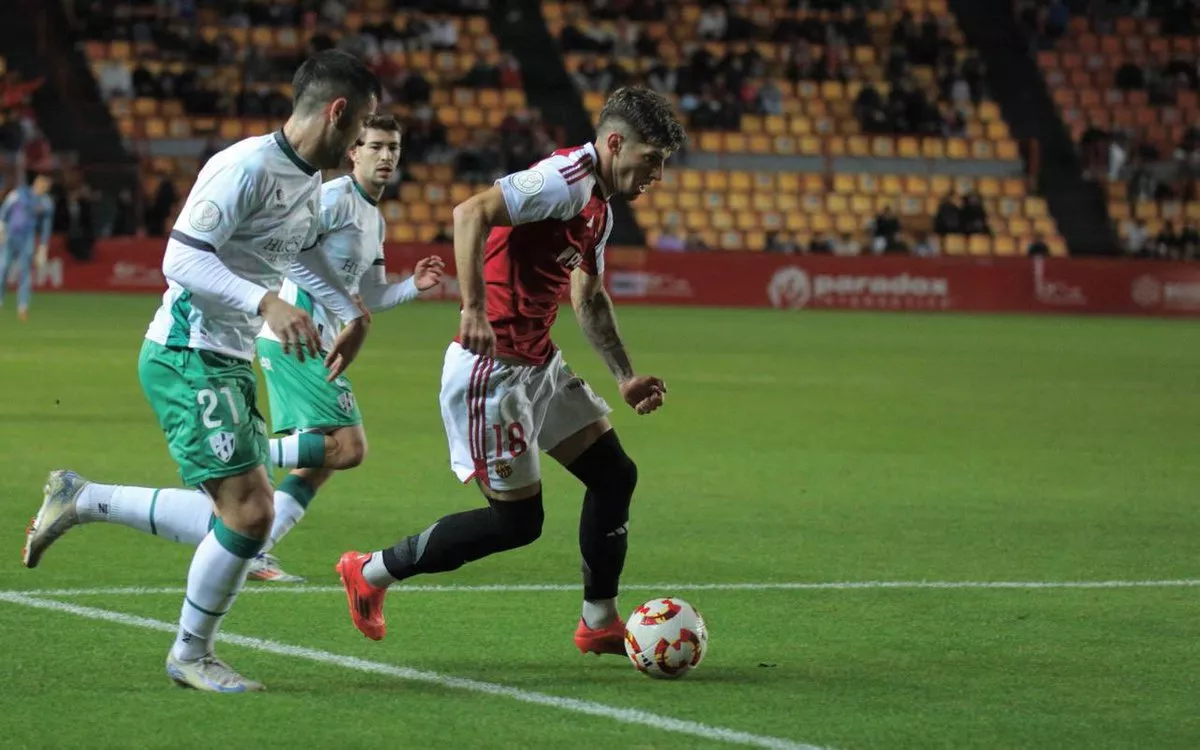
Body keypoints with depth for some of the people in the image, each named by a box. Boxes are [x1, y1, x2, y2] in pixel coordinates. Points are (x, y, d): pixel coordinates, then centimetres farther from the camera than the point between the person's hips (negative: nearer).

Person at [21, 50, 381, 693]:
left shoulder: (310, 182, 11)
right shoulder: (248, 167, -19)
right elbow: (181, 258, -25)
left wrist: (351, 313, 23)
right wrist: (265, 303, -35)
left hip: (228, 364, 10)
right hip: (187, 358, -10)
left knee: (239, 516, 9)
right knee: (250, 513, -13)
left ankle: (79, 500, 22)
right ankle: (190, 657, 7)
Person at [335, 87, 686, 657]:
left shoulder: (600, 209, 15)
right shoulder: (567, 178, -17)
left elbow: (590, 300, 28)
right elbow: (471, 213, -30)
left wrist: (626, 378, 24)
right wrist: (474, 310, -36)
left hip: (538, 364, 10)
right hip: (489, 370, -10)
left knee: (615, 475, 9)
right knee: (518, 521, -4)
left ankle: (599, 624, 21)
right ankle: (370, 572, 10)